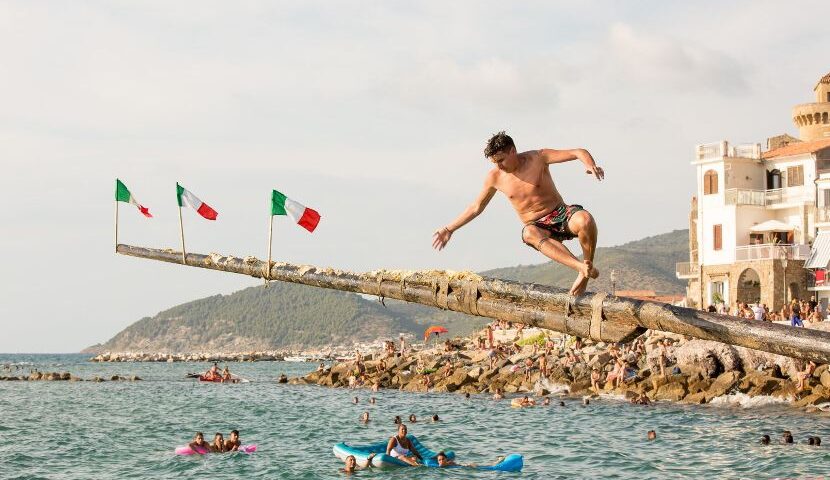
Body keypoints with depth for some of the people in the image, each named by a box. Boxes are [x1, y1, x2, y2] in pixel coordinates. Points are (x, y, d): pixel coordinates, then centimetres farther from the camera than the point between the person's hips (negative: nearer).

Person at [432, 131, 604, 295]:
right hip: (538, 227, 1)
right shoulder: (495, 177, 4)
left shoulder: (537, 158, -4)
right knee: (529, 234, -40)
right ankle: (581, 266, -56)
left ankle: (584, 275, -20)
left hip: (562, 214, -1)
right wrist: (448, 230, 18)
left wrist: (590, 164, -33)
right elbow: (476, 208, 18)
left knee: (585, 219, -37)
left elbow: (579, 152, -10)